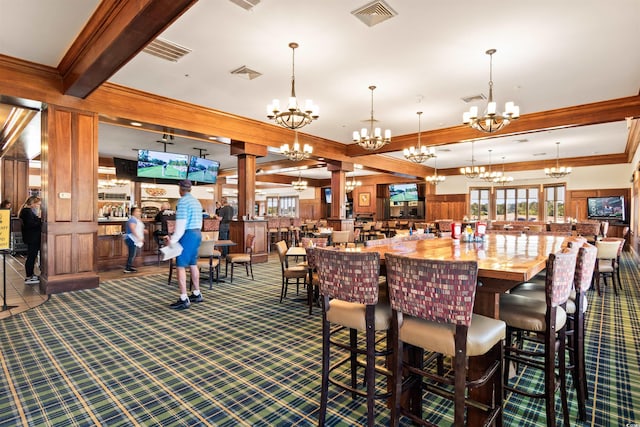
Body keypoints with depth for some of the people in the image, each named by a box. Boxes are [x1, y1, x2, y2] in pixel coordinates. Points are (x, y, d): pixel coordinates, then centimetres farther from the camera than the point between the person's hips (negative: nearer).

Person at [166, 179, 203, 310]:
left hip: (187, 235, -9)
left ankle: (184, 299, -5)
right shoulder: (196, 201, 15)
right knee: (193, 264, 15)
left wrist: (173, 240, -13)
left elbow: (181, 224, -18)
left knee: (180, 266, -5)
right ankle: (197, 294, 22)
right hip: (197, 233, 9)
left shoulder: (183, 201, -12)